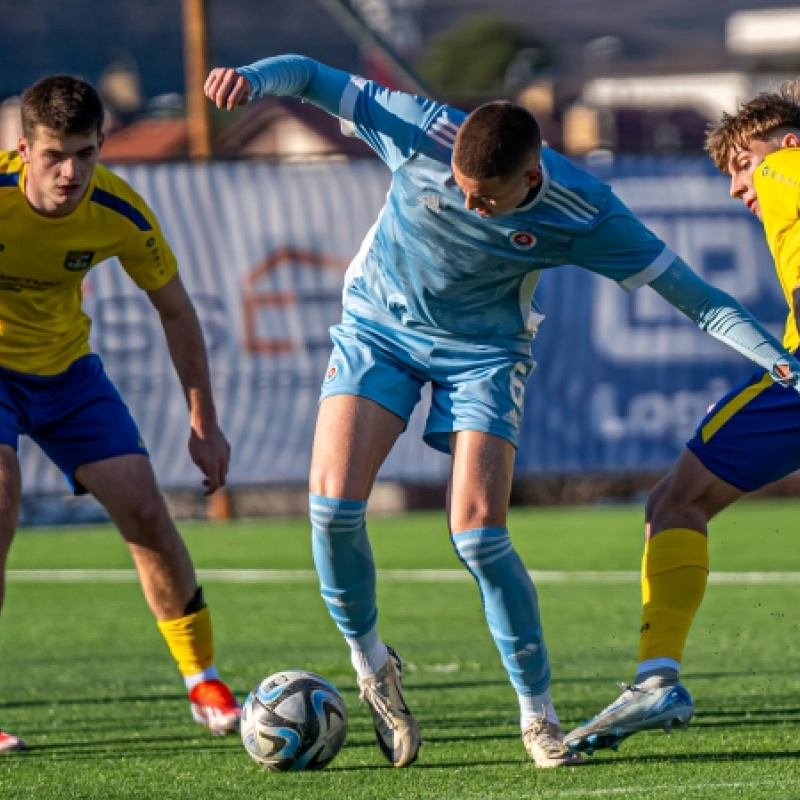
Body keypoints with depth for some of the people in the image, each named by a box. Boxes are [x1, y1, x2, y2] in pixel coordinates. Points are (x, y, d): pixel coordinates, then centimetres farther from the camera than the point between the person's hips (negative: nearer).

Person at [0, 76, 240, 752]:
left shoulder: (119, 212, -18)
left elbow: (175, 311, -1)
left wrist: (205, 424, 1)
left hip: (65, 367, 3)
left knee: (144, 509, -5)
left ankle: (202, 679, 13)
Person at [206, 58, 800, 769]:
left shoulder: (581, 215, -25)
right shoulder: (421, 133, -25)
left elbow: (686, 289, -19)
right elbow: (313, 77, -18)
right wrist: (251, 78, -39)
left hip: (481, 352, -1)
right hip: (378, 327, 1)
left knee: (478, 536, -15)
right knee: (334, 502, -17)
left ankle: (538, 715, 2)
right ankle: (370, 663, 8)